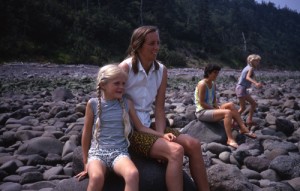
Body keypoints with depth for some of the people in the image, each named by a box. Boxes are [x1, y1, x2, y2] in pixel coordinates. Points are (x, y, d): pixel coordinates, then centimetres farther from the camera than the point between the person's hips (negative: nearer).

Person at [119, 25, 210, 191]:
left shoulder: (161, 70, 2)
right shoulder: (125, 68, -14)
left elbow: (159, 108, 1)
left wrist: (161, 136, -11)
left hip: (148, 125, 6)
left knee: (193, 144, -7)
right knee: (175, 151, -25)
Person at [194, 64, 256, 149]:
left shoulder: (213, 84, 12)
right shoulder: (202, 84, -15)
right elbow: (202, 103, -19)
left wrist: (218, 107, -4)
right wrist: (215, 109, -18)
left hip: (210, 109, 9)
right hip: (202, 112, -9)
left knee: (231, 105, -6)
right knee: (228, 112, -26)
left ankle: (243, 128, -8)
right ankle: (230, 139, -27)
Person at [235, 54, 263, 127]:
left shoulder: (247, 68, 14)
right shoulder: (251, 68, -12)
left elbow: (240, 78, 21)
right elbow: (247, 77, -32)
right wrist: (255, 83, -47)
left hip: (243, 89, 10)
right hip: (241, 88, -10)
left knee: (254, 104, 13)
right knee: (243, 108, -8)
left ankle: (249, 120, 15)